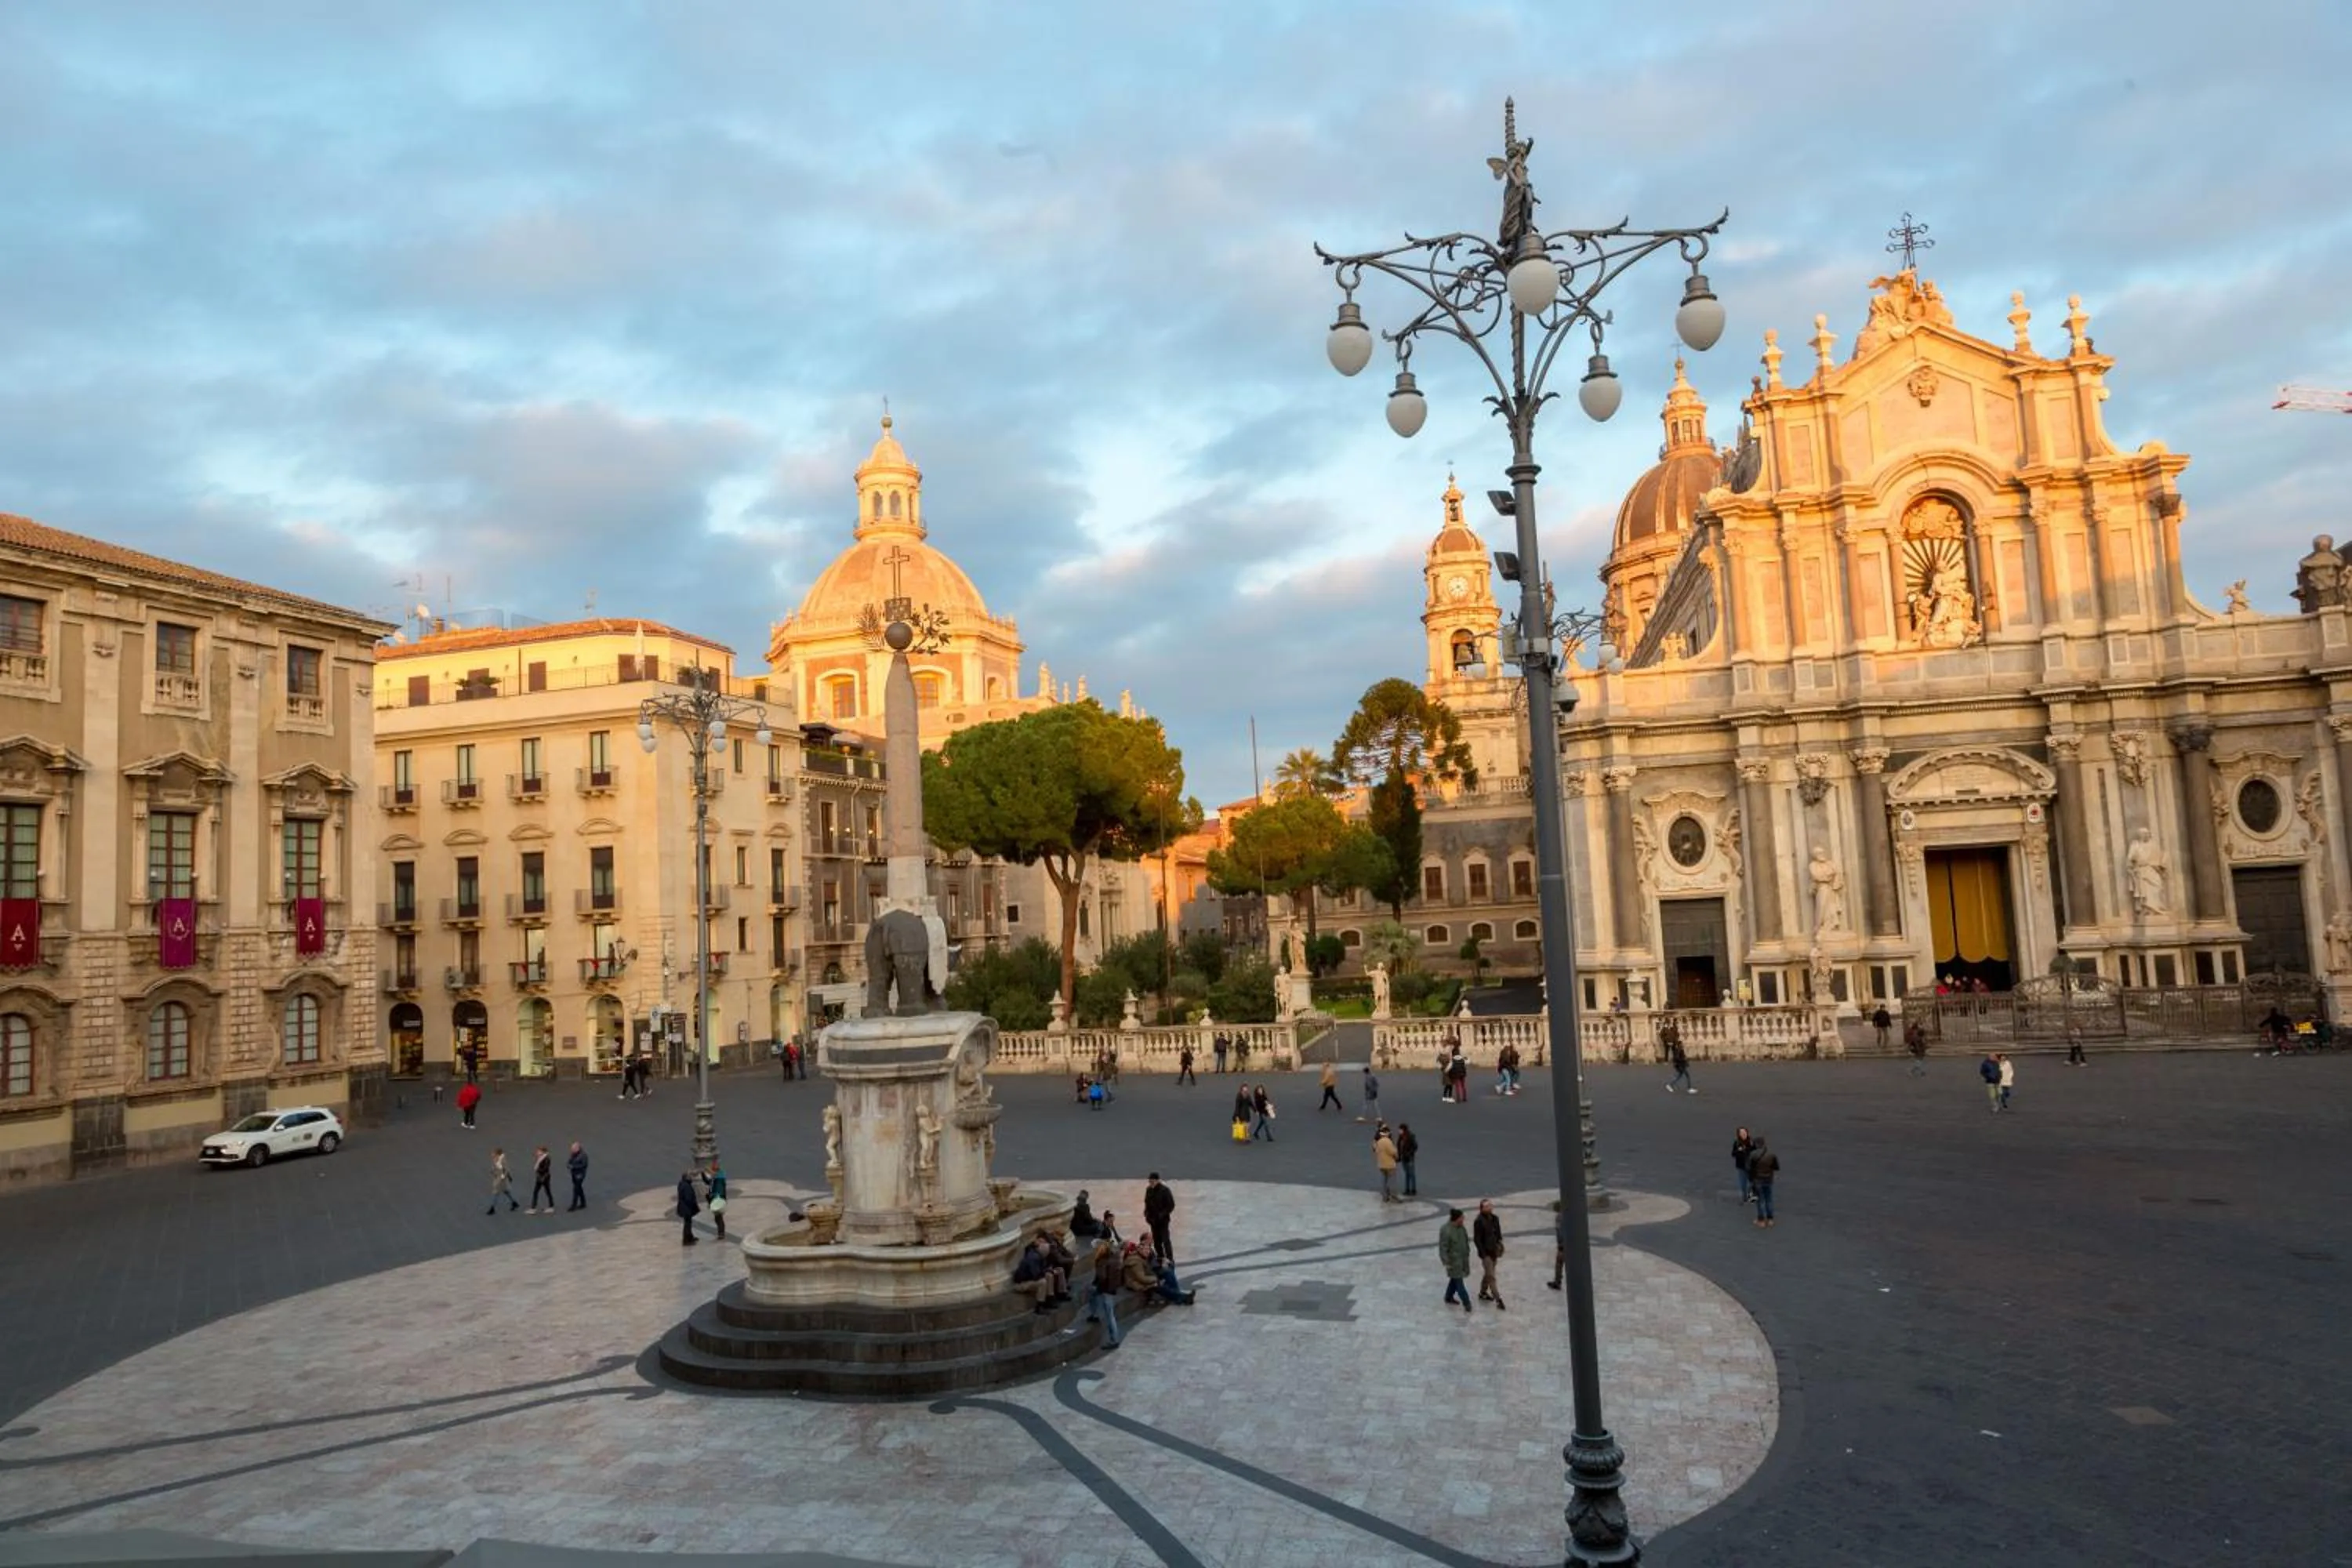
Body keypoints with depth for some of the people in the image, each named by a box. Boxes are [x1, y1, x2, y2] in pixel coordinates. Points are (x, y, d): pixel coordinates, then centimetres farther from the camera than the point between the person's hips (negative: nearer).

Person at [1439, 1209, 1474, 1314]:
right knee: (1459, 1282, -3)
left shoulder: (1461, 1228, 1)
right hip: (1453, 1260, -8)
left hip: (1462, 1258, 8)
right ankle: (1467, 1305, 0)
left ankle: (1449, 1298, 39)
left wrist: (1467, 1254, 18)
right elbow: (1443, 1248, -21)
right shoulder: (1445, 1230, -24)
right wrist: (1446, 1262, -20)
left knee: (1455, 1279, 21)